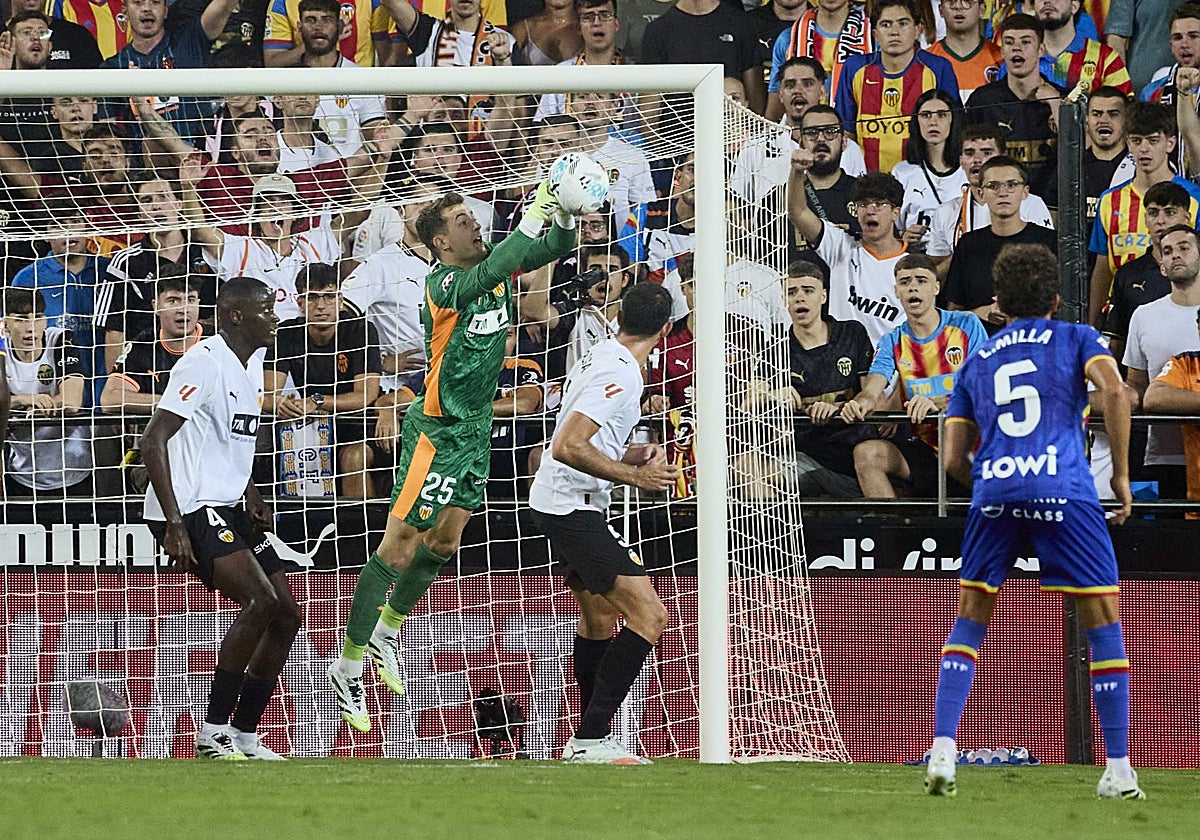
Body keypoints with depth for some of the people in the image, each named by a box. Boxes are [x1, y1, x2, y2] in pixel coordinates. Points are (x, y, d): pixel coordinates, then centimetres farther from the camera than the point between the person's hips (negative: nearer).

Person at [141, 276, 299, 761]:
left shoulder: (252, 362, 14)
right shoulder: (206, 362, -15)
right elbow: (153, 442, -21)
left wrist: (251, 495, 14)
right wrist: (175, 525, -26)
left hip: (227, 508, 10)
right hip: (189, 509, -10)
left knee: (286, 616, 5)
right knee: (260, 601, -23)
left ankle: (244, 736, 12)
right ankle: (213, 733, -17)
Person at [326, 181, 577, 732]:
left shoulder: (494, 269, 3)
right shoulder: (444, 283, -21)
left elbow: (558, 248, 6)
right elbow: (488, 274, -41)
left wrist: (563, 213, -16)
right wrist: (534, 216, -42)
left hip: (475, 428, 8)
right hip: (437, 432, -8)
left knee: (445, 542, 15)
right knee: (400, 547, -6)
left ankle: (387, 633, 35)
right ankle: (348, 666, 0)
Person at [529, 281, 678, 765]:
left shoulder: (602, 358, 12)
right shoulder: (619, 374, -19)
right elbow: (568, 448, -28)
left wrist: (637, 455, 8)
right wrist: (634, 475, -24)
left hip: (560, 503, 11)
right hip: (573, 508, -11)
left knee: (599, 618, 23)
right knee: (649, 615, -15)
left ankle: (588, 740, 32)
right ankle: (590, 740, -17)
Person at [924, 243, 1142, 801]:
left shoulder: (975, 363, 24)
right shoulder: (1076, 338, 15)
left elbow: (954, 461, 18)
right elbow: (1113, 388, -5)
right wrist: (1121, 475, 1)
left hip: (992, 491, 3)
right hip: (1062, 488, -3)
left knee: (969, 623, 15)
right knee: (1103, 623, 5)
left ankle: (942, 755, -1)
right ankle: (1118, 771, 1)